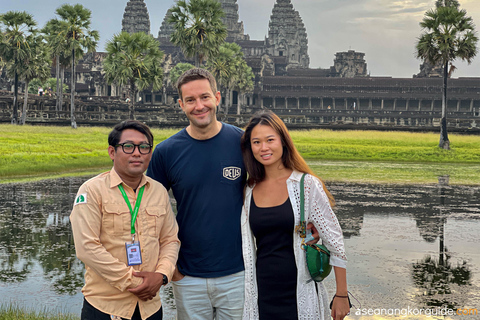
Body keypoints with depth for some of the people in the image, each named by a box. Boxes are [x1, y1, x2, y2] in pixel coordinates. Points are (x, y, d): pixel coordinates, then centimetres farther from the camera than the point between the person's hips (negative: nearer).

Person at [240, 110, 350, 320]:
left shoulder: (307, 185, -8)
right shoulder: (250, 191, 3)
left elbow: (334, 242, -6)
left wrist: (341, 296, -6)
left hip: (301, 297, -3)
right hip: (262, 298, 3)